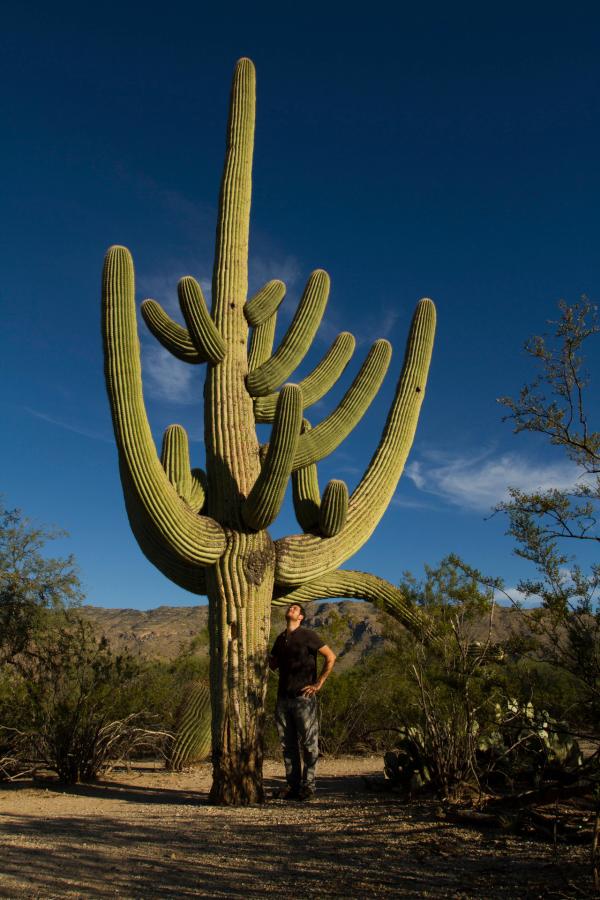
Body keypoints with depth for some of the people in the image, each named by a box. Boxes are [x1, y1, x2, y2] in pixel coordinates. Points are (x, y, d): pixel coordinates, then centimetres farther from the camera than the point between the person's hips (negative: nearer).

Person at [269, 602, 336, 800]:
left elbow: (331, 657, -7)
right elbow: (273, 665, 25)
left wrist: (319, 683, -8)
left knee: (308, 743, -1)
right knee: (288, 744, 8)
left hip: (303, 697, -6)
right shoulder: (280, 639, 15)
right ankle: (292, 786, 16)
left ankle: (307, 786, 6)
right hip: (283, 697, 6)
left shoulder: (308, 635, -4)